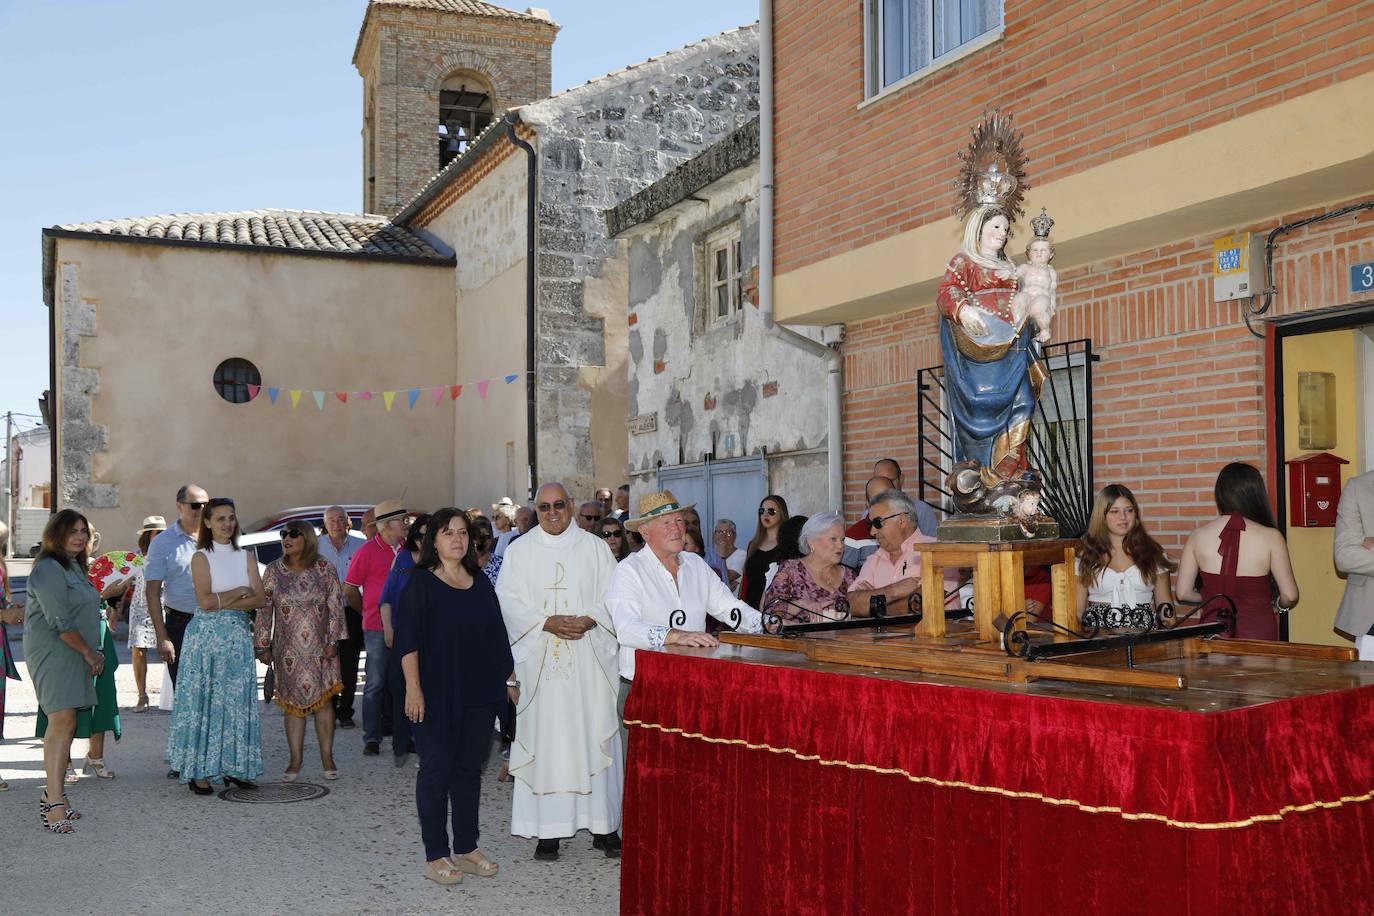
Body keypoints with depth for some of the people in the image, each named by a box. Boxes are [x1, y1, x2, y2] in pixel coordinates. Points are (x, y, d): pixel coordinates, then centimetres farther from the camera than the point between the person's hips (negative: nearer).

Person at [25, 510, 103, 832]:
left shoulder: (74, 567, 19)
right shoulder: (48, 569, -12)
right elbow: (59, 622, -18)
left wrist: (94, 652, 13)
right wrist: (88, 651, -9)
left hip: (75, 655, 9)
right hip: (53, 652, -9)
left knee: (64, 724, 9)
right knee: (62, 721, -17)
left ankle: (53, 796, 15)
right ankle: (55, 803, -19)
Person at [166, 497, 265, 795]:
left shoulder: (246, 556, 10)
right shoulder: (201, 557, -2)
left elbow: (260, 599, 0)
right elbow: (205, 601, -15)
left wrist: (223, 603, -11)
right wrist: (241, 591, -6)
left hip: (238, 636, 4)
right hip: (206, 637, -4)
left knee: (237, 701, 5)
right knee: (204, 701, -3)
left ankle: (233, 767, 12)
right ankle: (198, 772, 2)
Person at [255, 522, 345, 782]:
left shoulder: (325, 569, -1)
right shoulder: (274, 571, 2)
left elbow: (335, 606, -1)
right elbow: (264, 609, 4)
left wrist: (332, 641, -6)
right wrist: (263, 645, 1)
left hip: (320, 649, -1)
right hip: (288, 650, 1)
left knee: (323, 700, 1)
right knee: (292, 702, 5)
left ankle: (327, 758, 11)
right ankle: (295, 760, 13)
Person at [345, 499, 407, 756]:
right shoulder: (367, 552, -6)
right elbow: (349, 589, 1)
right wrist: (368, 612, 10)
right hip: (377, 628, -4)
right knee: (375, 684, 2)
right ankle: (372, 739, 9)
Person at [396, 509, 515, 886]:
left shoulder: (481, 583, 11)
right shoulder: (420, 584, -4)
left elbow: (497, 636, 16)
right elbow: (407, 640, -10)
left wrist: (510, 678, 13)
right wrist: (413, 689, -17)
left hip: (479, 694, 5)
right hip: (437, 696, -5)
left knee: (470, 768, 10)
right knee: (437, 769, 1)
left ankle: (467, 848, 19)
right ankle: (435, 856, 9)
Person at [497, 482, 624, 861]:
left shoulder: (594, 547, 7)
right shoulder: (520, 550, 7)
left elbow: (613, 595, 4)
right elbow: (508, 599, 0)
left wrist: (589, 620, -14)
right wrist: (547, 622, -13)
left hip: (588, 661, 0)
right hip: (540, 661, 0)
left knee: (594, 737, 1)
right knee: (545, 739, 0)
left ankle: (604, 826, 9)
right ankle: (548, 829, 7)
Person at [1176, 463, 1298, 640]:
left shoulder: (1197, 537, -3)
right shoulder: (1271, 537, -9)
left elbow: (1183, 593, 1)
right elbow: (1289, 596, -5)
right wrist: (1279, 605, 17)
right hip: (1258, 631, -2)